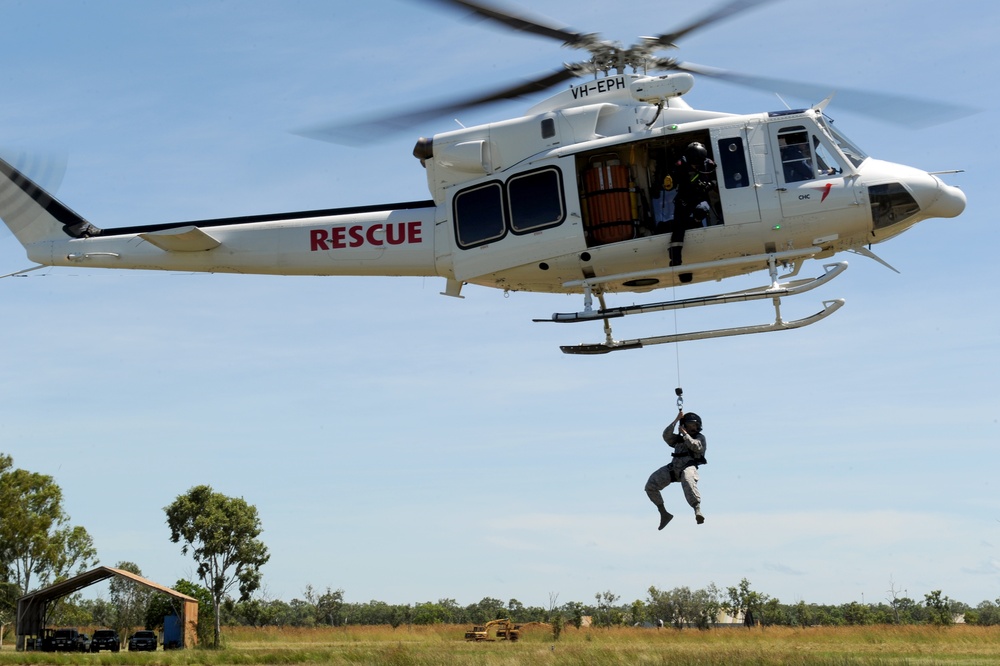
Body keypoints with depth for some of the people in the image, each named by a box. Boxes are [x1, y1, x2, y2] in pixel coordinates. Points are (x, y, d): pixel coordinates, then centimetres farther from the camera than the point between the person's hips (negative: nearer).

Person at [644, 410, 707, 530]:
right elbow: (666, 436, 10)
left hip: (688, 467, -6)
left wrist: (685, 434, 2)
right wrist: (676, 420, 7)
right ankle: (664, 514, 5)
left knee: (688, 481, -42)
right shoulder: (678, 438, 29)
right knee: (650, 486, -5)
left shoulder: (700, 438, 17)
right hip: (673, 468, 6)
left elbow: (696, 446, -5)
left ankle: (698, 511, -54)